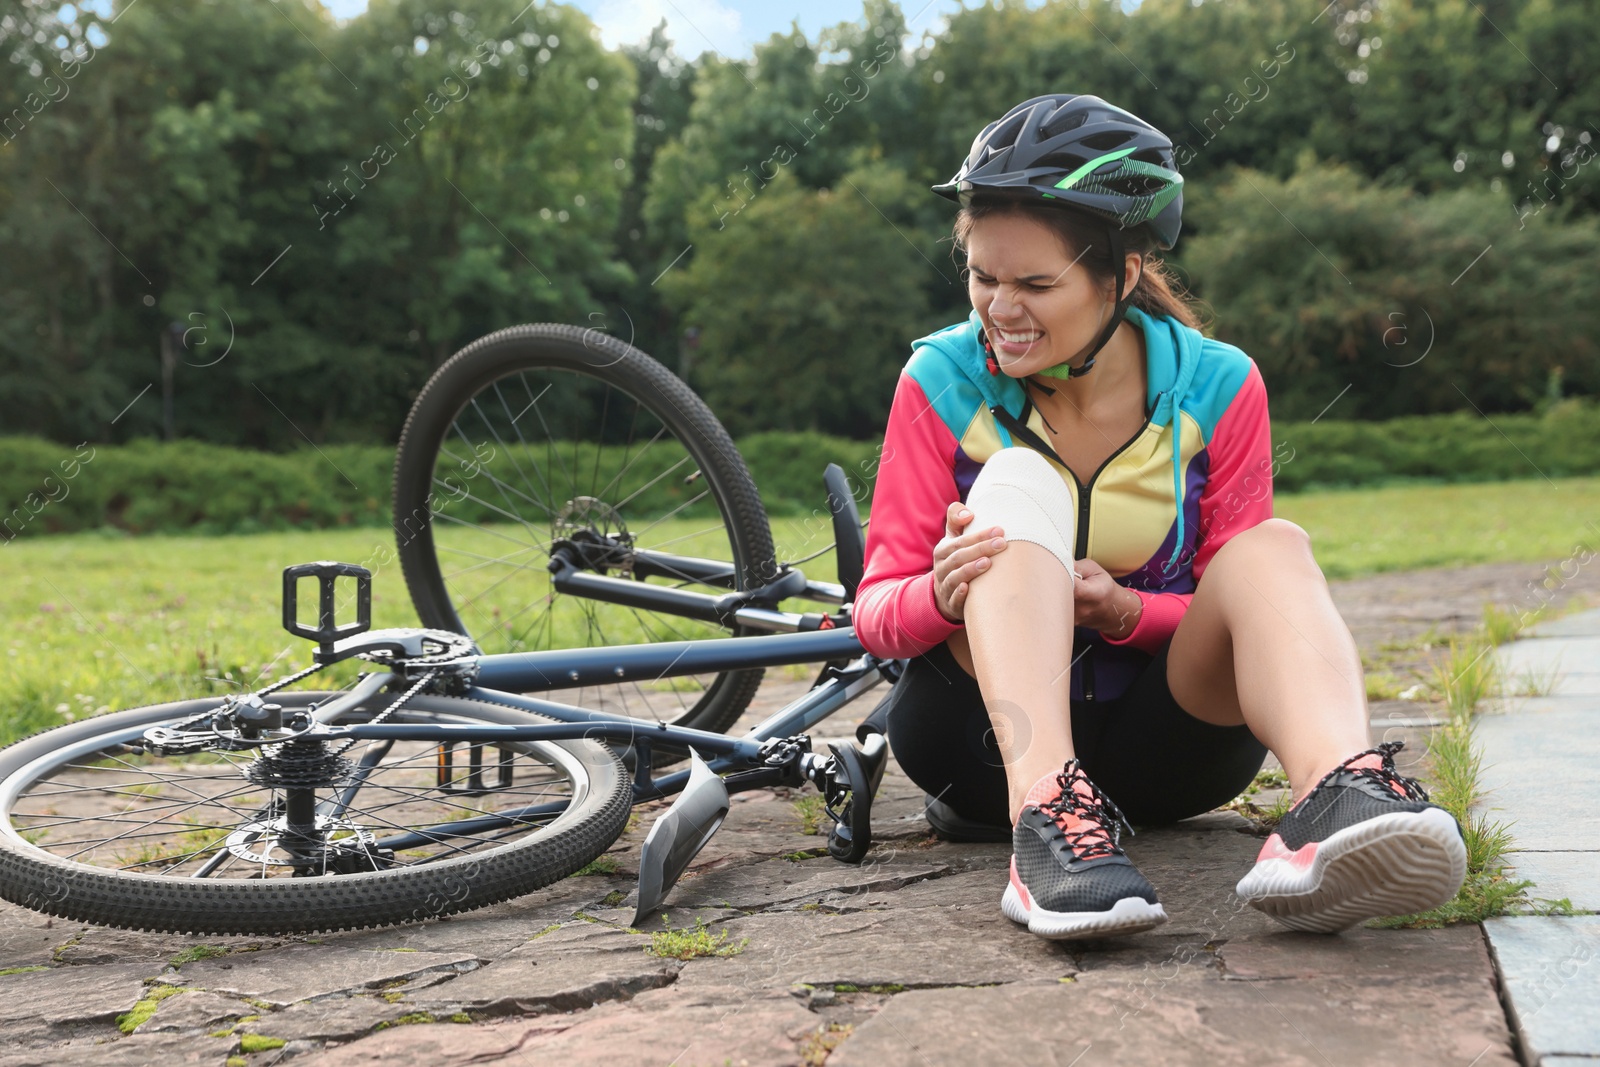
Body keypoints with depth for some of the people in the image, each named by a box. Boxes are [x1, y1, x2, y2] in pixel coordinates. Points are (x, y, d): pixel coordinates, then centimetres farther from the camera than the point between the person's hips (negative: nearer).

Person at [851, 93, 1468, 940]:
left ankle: (1335, 797, -53)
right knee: (1017, 483, -25)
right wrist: (941, 594, -31)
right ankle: (1043, 812, -46)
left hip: (1158, 744, 1)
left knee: (1273, 549, -24)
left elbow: (1236, 602, -1)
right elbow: (875, 609, -7)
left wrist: (1125, 610, -22)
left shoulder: (1216, 387, -5)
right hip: (987, 725, -1)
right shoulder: (944, 382, -7)